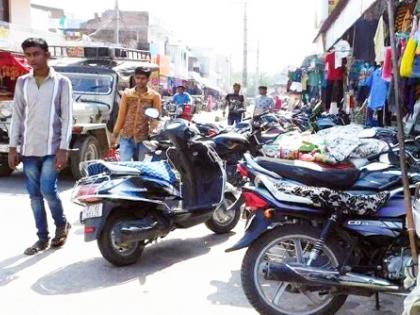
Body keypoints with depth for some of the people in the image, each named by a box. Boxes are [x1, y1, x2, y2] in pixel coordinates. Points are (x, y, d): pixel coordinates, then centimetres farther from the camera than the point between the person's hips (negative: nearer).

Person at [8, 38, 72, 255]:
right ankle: (42, 237, 19)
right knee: (35, 195, 7)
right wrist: (13, 147, 5)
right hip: (28, 149, 4)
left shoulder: (61, 82, -2)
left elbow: (67, 118, -5)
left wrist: (63, 149, -12)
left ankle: (62, 225, 16)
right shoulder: (22, 83, 9)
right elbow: (17, 116, 10)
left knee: (48, 190, -11)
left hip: (52, 148, -4)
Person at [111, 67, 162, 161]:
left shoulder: (154, 96, 0)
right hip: (126, 136, 1)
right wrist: (115, 134, 6)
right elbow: (121, 115, 8)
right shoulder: (127, 94, 6)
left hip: (143, 138, -1)